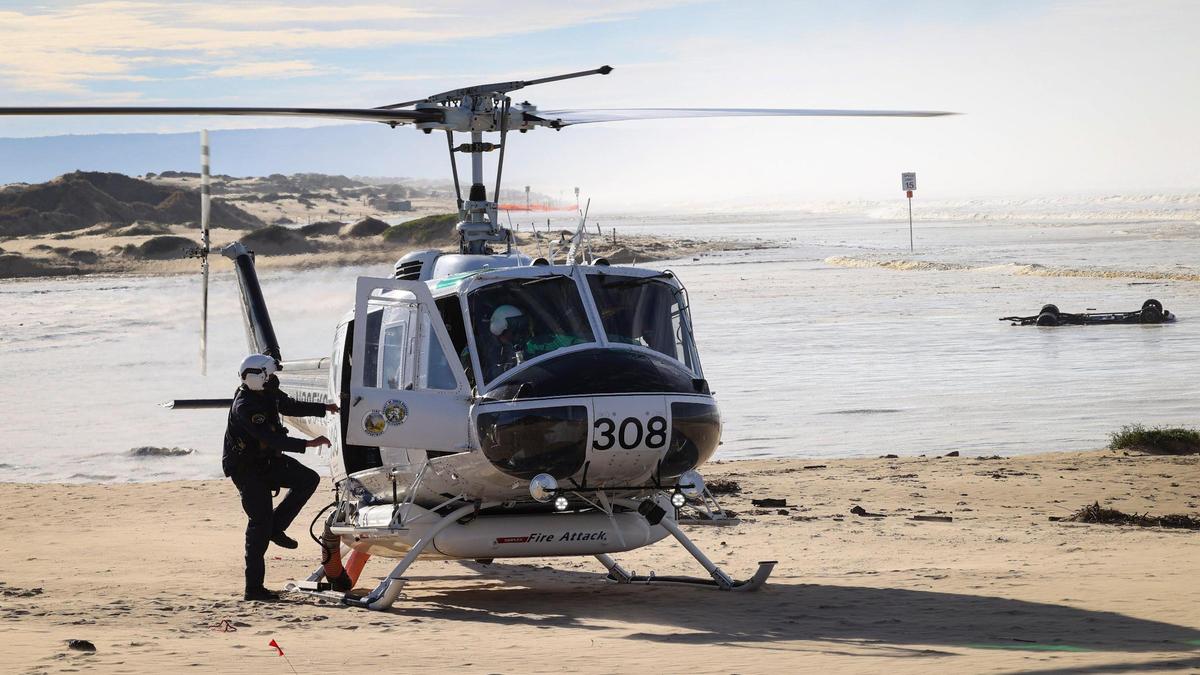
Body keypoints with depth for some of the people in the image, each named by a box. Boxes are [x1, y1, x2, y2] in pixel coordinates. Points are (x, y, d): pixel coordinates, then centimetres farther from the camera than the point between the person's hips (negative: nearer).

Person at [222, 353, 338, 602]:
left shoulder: (269, 394, 0)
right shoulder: (245, 407, -29)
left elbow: (291, 406, 21)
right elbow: (271, 439, -37)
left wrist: (324, 409, 19)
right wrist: (308, 444, -39)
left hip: (268, 461, 9)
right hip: (246, 469, -9)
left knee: (308, 479, -2)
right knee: (260, 523, -9)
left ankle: (275, 528, 9)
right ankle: (253, 588, -5)